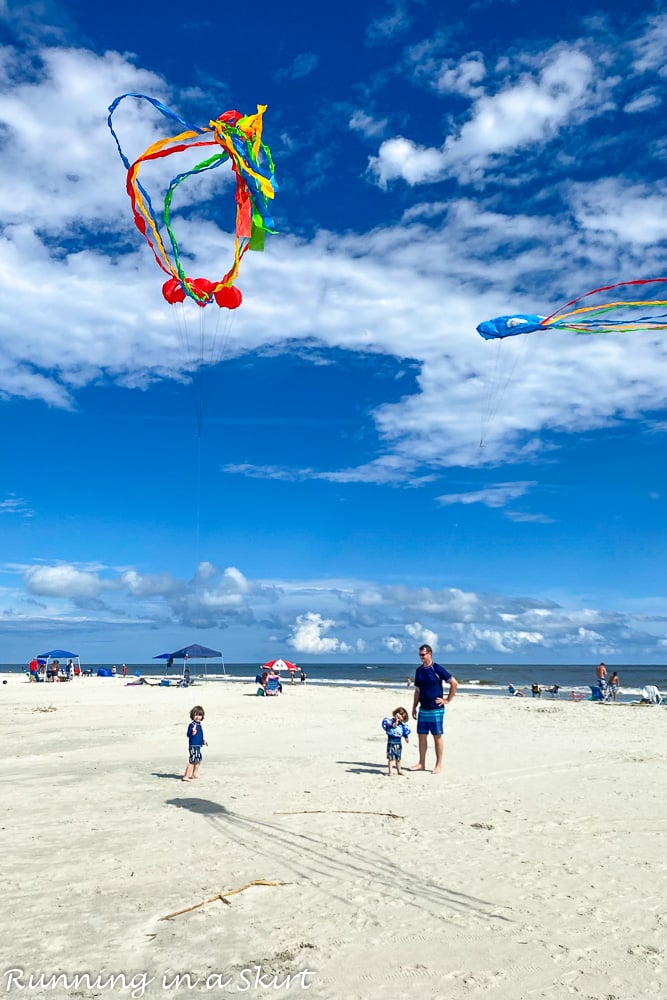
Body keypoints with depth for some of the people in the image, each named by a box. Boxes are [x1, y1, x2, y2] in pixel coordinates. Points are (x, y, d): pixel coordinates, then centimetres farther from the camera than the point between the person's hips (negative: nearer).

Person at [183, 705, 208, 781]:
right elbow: (188, 735, -21)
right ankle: (186, 776, -8)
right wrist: (193, 733, -39)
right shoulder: (192, 725, -16)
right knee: (192, 761, -12)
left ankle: (195, 774, 39)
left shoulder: (199, 725, 12)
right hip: (193, 746, -10)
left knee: (199, 760, 23)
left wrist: (203, 741, 25)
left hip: (198, 746, 10)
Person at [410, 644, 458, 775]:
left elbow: (454, 683, -9)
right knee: (421, 736, 8)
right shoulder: (419, 670, 9)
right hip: (423, 709, 6)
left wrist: (447, 700, -8)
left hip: (436, 710, -6)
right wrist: (414, 707, 13)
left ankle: (439, 765, 11)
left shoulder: (437, 669, -9)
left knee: (437, 736, 2)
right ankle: (421, 763, 18)